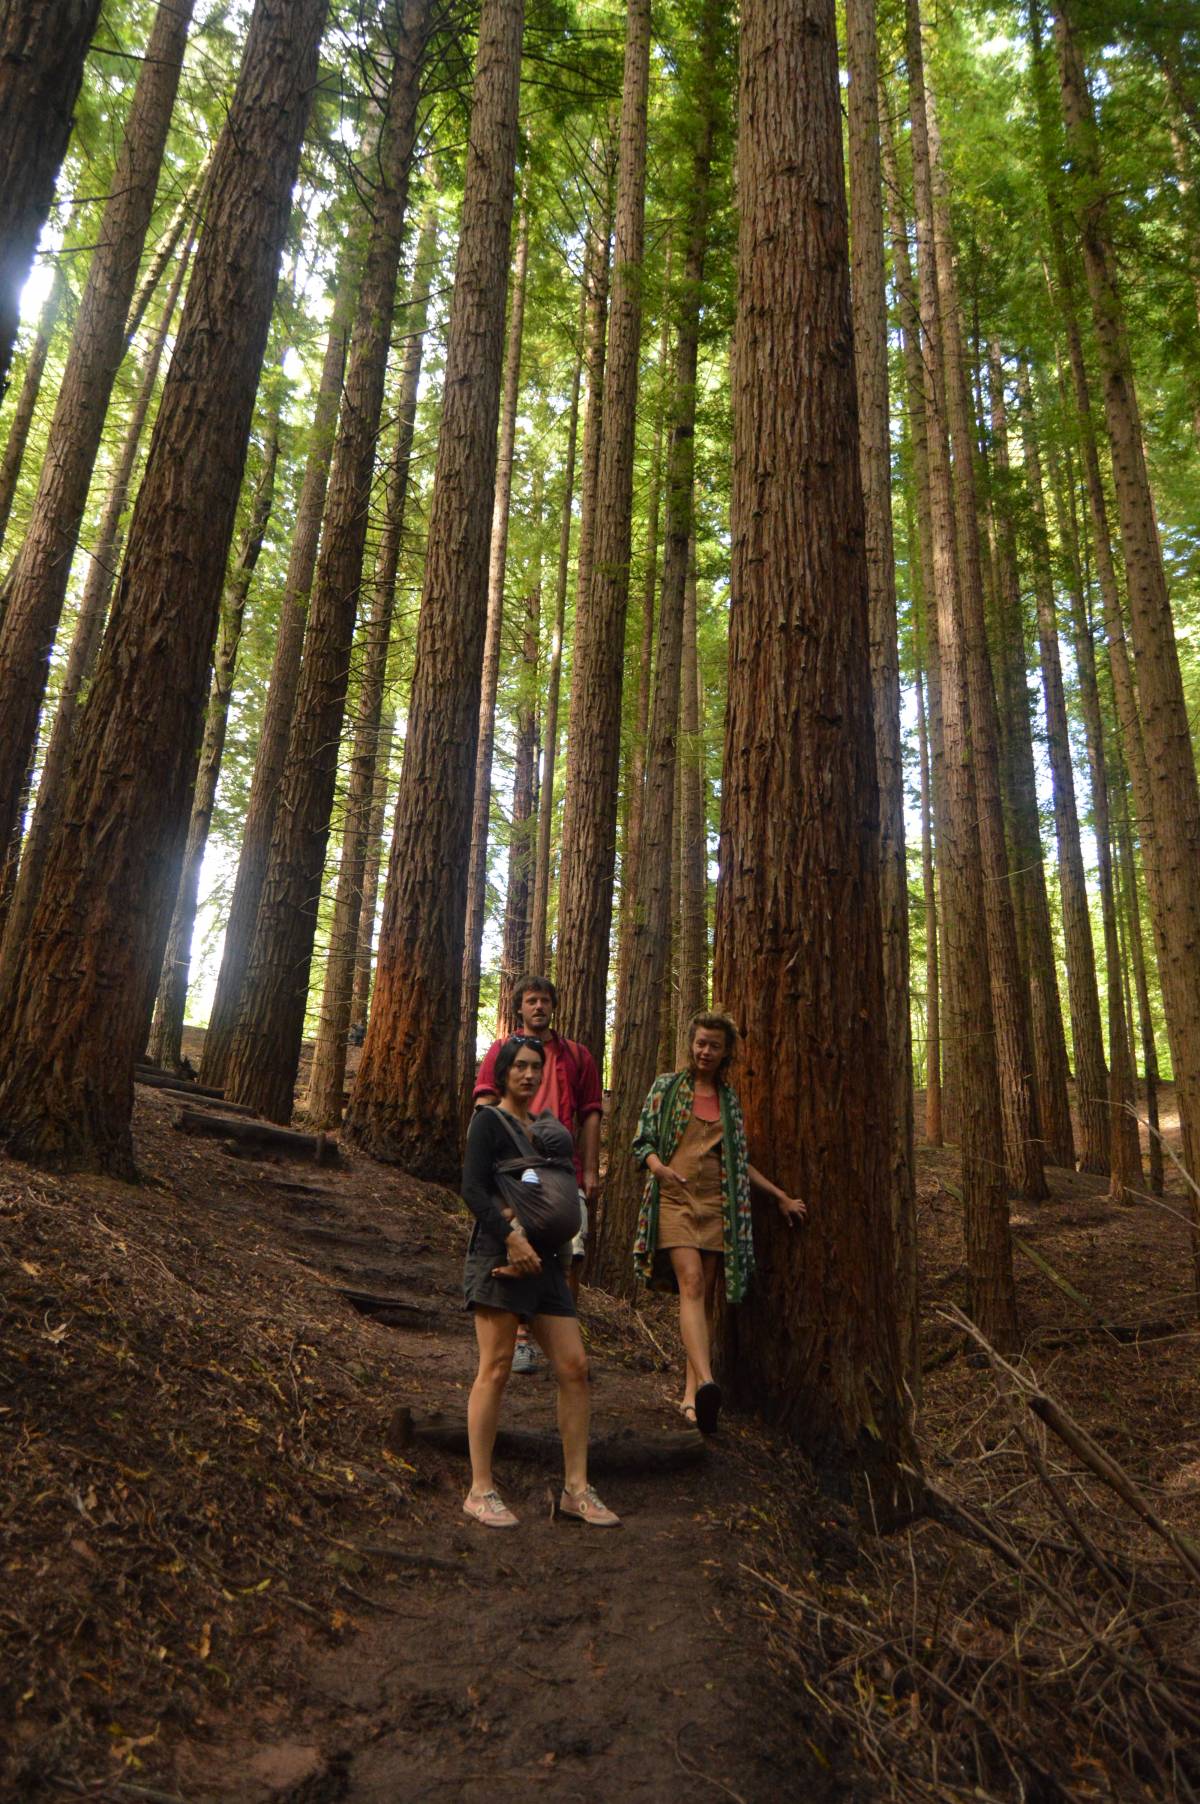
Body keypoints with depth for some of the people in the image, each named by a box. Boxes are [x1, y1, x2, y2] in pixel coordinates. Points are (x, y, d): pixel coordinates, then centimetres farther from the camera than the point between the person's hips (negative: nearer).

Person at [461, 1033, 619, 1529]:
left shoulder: (547, 1128, 19)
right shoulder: (489, 1120, 0)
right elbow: (472, 1189, -10)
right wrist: (510, 1236, -21)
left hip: (545, 1257, 7)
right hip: (499, 1253, -6)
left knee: (574, 1367, 1)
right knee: (496, 1368, -5)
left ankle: (576, 1489, 9)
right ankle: (481, 1490, 5)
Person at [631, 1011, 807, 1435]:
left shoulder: (729, 1099, 16)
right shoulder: (667, 1086, 6)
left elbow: (739, 1161, 20)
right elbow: (643, 1141, 2)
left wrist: (782, 1196, 16)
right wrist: (659, 1167, -19)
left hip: (717, 1203, 4)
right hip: (675, 1198, -4)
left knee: (706, 1295, 1)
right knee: (691, 1283, -20)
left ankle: (691, 1393, 7)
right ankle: (706, 1382, -34)